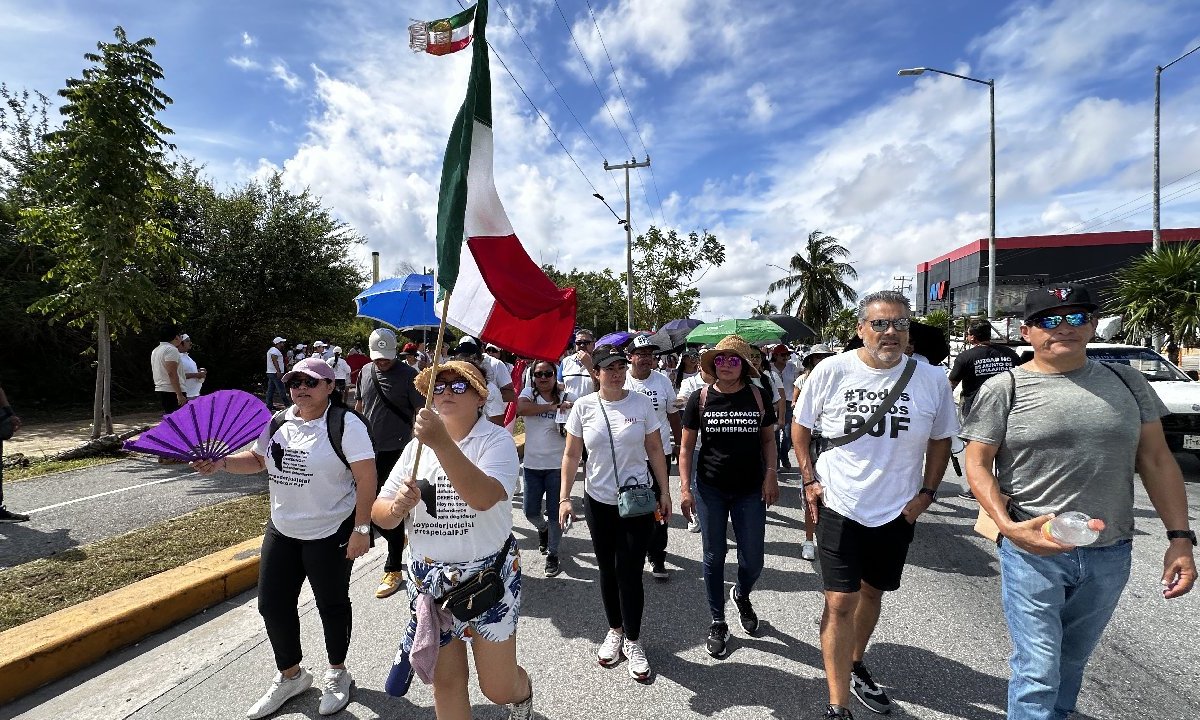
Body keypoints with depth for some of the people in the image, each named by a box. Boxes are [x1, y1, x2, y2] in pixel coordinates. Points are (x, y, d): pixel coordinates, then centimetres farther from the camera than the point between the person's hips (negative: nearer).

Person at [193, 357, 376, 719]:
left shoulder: (346, 424, -18)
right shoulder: (277, 422, 3)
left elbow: (366, 478, -20)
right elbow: (258, 459, 19)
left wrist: (361, 529, -22)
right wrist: (221, 462, 0)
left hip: (330, 534, -6)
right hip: (281, 530, 7)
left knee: (332, 605, 11)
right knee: (272, 604, 14)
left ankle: (337, 674, 36)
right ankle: (290, 675, 39)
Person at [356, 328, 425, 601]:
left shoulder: (408, 375, -9)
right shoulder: (365, 372, 8)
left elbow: (420, 413, -9)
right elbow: (359, 407, 19)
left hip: (397, 452, -6)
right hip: (369, 451, 6)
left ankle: (393, 569, 12)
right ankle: (399, 541, 39)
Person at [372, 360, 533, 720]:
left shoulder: (496, 440, -12)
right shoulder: (417, 447, 5)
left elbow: (483, 497, -31)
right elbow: (380, 513, 3)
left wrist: (442, 442, -39)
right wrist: (398, 506, -20)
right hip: (429, 579, 4)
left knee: (498, 689, 6)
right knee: (446, 682, 14)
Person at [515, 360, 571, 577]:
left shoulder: (566, 398, -3)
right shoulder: (529, 393, -2)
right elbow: (521, 408, -24)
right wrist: (552, 406, -24)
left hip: (557, 464, -1)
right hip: (532, 464, 2)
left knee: (555, 512, 6)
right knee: (531, 511, 11)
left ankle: (552, 554, 24)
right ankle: (543, 529, 45)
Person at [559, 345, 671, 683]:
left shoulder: (642, 403, -5)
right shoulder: (583, 407, -5)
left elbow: (655, 450, 2)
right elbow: (571, 455, 0)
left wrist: (664, 492, 2)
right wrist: (564, 498, -5)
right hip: (599, 502, 1)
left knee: (630, 573, 2)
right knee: (608, 570, 15)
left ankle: (632, 640, 24)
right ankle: (615, 630, 38)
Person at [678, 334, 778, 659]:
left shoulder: (758, 397, -2)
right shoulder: (700, 398, -5)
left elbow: (768, 438, 9)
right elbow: (686, 447, -1)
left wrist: (770, 474, -5)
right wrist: (685, 488, -7)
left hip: (750, 491, 1)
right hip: (710, 490, -1)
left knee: (753, 560, 8)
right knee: (714, 557, 10)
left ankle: (742, 595, 43)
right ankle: (718, 623, 30)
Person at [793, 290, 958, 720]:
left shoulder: (932, 380, -6)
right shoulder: (831, 371, -11)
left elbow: (941, 440, 7)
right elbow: (801, 427, 1)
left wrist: (927, 493, -1)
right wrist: (810, 481, -4)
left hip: (897, 511, 3)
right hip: (839, 507, -3)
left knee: (872, 592, 21)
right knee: (840, 603, -3)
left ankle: (855, 666, 44)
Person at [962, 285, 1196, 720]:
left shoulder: (1125, 381, 5)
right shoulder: (1003, 388, -8)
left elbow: (1156, 460, 7)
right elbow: (977, 463, -8)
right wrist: (1008, 525, -20)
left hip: (1111, 554, 4)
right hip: (1033, 549, -4)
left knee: (1072, 661, 21)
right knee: (1038, 672, 0)